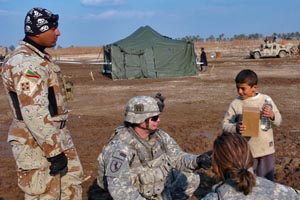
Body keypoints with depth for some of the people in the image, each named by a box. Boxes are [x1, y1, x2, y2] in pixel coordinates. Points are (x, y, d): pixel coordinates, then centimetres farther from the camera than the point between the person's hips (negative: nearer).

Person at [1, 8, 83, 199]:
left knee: (72, 179, 20)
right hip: (38, 144, -10)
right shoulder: (26, 64, -22)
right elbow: (34, 113, -27)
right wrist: (54, 152, -25)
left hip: (56, 136, 10)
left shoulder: (39, 57, 12)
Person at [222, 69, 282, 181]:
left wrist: (272, 115, -19)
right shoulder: (235, 104, -7)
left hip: (266, 149, 1)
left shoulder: (266, 100, -3)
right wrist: (235, 128, -26)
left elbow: (278, 121, 4)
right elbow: (225, 124, -6)